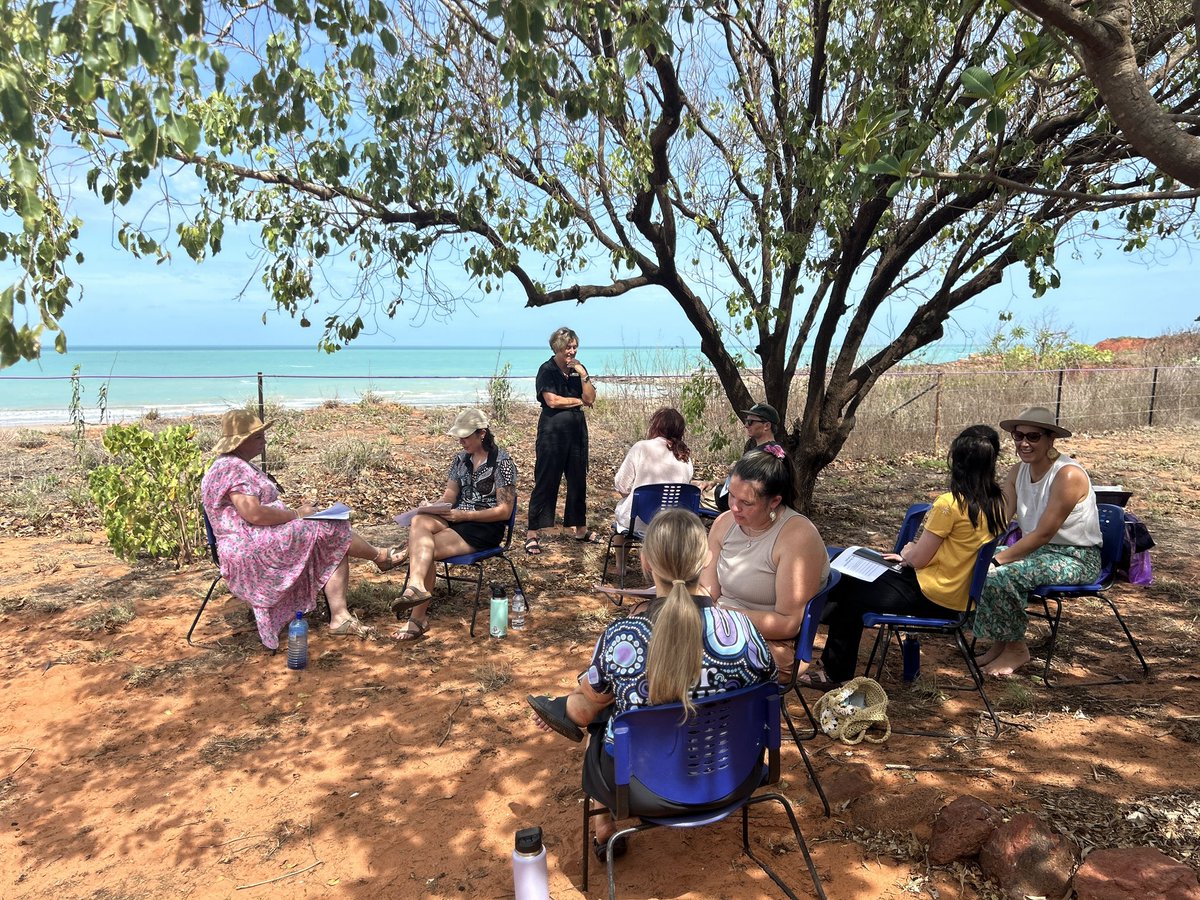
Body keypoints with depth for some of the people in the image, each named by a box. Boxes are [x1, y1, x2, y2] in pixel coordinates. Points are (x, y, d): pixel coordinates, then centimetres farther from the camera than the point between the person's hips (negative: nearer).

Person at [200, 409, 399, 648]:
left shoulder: (242, 466, 20)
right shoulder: (230, 468, -14)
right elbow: (254, 514, -25)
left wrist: (295, 512, 6)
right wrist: (296, 514, -14)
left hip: (264, 542, 11)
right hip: (250, 552, -11)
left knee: (335, 549, -4)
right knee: (328, 530, -14)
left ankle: (339, 617, -13)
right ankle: (380, 556, 9)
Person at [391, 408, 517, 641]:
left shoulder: (502, 462, -8)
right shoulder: (460, 459, 12)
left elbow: (504, 511, -11)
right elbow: (448, 497, 14)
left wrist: (464, 515, -18)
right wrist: (429, 506, -9)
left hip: (486, 529, -6)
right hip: (456, 519, 6)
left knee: (423, 549, -25)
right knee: (419, 522, -28)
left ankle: (418, 618, -21)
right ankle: (416, 586, -41)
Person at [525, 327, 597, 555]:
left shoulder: (579, 369, 11)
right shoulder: (547, 370, -5)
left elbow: (590, 399, 4)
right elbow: (552, 400, -16)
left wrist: (583, 375, -7)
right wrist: (578, 401, -4)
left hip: (577, 431, 6)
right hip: (552, 431, -6)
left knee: (578, 480, 12)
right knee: (545, 482, -4)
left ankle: (581, 529, 24)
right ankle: (532, 534, 2)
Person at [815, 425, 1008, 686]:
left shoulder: (949, 504, -24)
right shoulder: (997, 503, 0)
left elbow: (917, 559, -15)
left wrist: (906, 553, 7)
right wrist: (910, 555, 14)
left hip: (932, 597, -8)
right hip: (963, 596, 9)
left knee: (851, 595, 9)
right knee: (862, 575, 20)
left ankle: (837, 673, 25)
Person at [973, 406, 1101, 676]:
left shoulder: (1068, 475, -21)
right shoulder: (1018, 472, 3)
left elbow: (1043, 534, -24)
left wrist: (998, 560, -27)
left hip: (1076, 559, -8)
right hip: (1038, 550, 8)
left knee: (1000, 576, -28)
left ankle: (1016, 648, -4)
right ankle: (999, 643, 3)